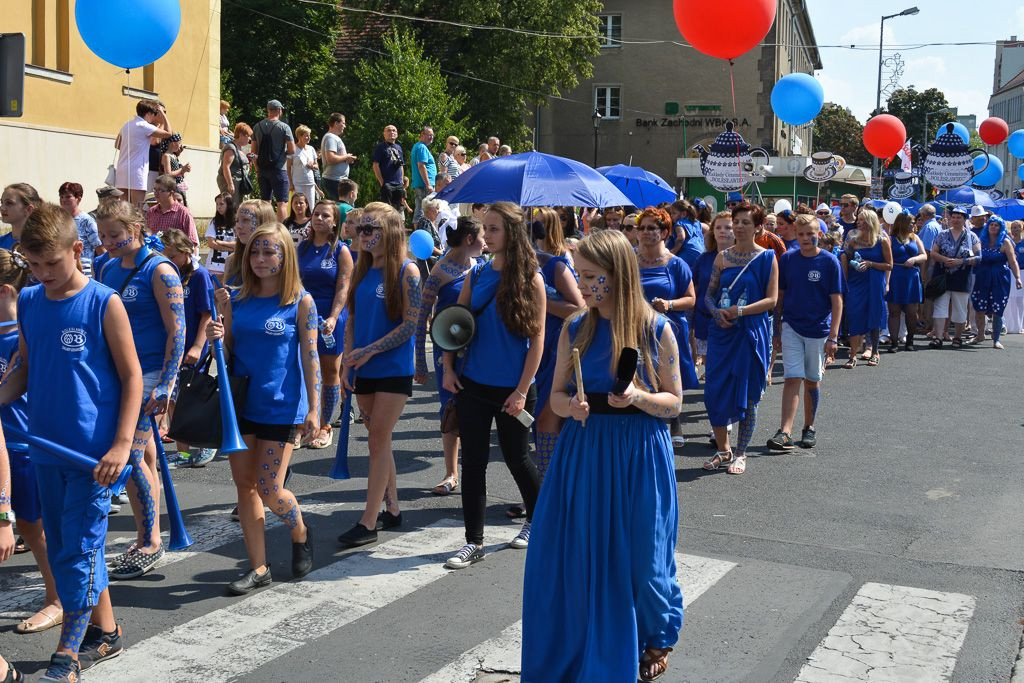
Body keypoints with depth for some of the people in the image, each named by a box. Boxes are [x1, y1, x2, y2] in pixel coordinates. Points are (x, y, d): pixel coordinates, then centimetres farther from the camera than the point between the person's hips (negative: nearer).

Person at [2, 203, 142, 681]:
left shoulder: (104, 304, -10)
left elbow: (132, 377, -8)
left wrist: (122, 445, -14)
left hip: (94, 450, -6)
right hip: (46, 447, 6)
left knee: (79, 549, -2)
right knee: (61, 546, 15)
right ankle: (105, 633, 30)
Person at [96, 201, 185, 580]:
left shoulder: (159, 271, -11)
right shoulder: (107, 270, 10)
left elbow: (176, 331, -14)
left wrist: (165, 385, -19)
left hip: (149, 374, -7)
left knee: (130, 456, -9)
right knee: (144, 455, 12)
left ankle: (149, 543, 4)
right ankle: (150, 538, 21)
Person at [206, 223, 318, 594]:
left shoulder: (301, 302, -6)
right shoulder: (237, 299, 5)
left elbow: (310, 357, -6)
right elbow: (229, 351, 11)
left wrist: (313, 408, -10)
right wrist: (217, 336, -12)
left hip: (280, 407, -5)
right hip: (240, 404, 5)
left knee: (270, 490, -3)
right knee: (244, 485, 7)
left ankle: (301, 533, 29)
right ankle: (258, 567, 18)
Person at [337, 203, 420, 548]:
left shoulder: (406, 271, -10)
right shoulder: (361, 270, 8)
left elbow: (410, 325, -14)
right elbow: (352, 319, 11)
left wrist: (370, 351, -15)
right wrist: (348, 361, 2)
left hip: (394, 370, -6)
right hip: (364, 371, 6)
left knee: (378, 441, -5)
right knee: (379, 441, 12)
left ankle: (368, 522, -1)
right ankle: (392, 509, 24)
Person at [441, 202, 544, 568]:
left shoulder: (531, 279, -9)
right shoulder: (477, 274, 4)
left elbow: (537, 339, -10)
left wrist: (522, 391, -14)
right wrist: (448, 367, 1)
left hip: (512, 388, -4)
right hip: (472, 385, 4)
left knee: (516, 458, 11)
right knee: (473, 461, 5)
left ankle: (537, 519, 37)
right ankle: (473, 541, 14)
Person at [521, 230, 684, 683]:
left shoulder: (656, 330, -7)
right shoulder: (575, 330, 2)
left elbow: (674, 403, -2)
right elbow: (556, 396, 7)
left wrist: (639, 397, -21)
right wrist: (571, 406, -15)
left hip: (639, 456, -3)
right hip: (583, 452, 3)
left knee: (639, 558, 6)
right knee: (574, 558, 5)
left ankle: (657, 638, 36)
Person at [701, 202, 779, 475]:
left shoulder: (767, 258, -2)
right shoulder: (723, 256, 9)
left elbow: (772, 299, -7)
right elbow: (709, 294, 11)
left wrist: (740, 311, -18)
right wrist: (717, 312, -10)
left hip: (751, 332, -4)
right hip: (721, 332, 4)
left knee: (747, 395, 2)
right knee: (714, 391, 1)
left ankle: (740, 454, 15)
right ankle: (723, 450, 18)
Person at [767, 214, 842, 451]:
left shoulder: (830, 262, -7)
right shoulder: (787, 259, 1)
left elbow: (837, 301, -6)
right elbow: (779, 295, 9)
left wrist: (833, 337, -11)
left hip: (818, 329, -1)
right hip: (791, 327, 1)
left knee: (812, 380, 10)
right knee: (793, 378, -8)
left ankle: (809, 428, 25)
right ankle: (785, 432, -13)